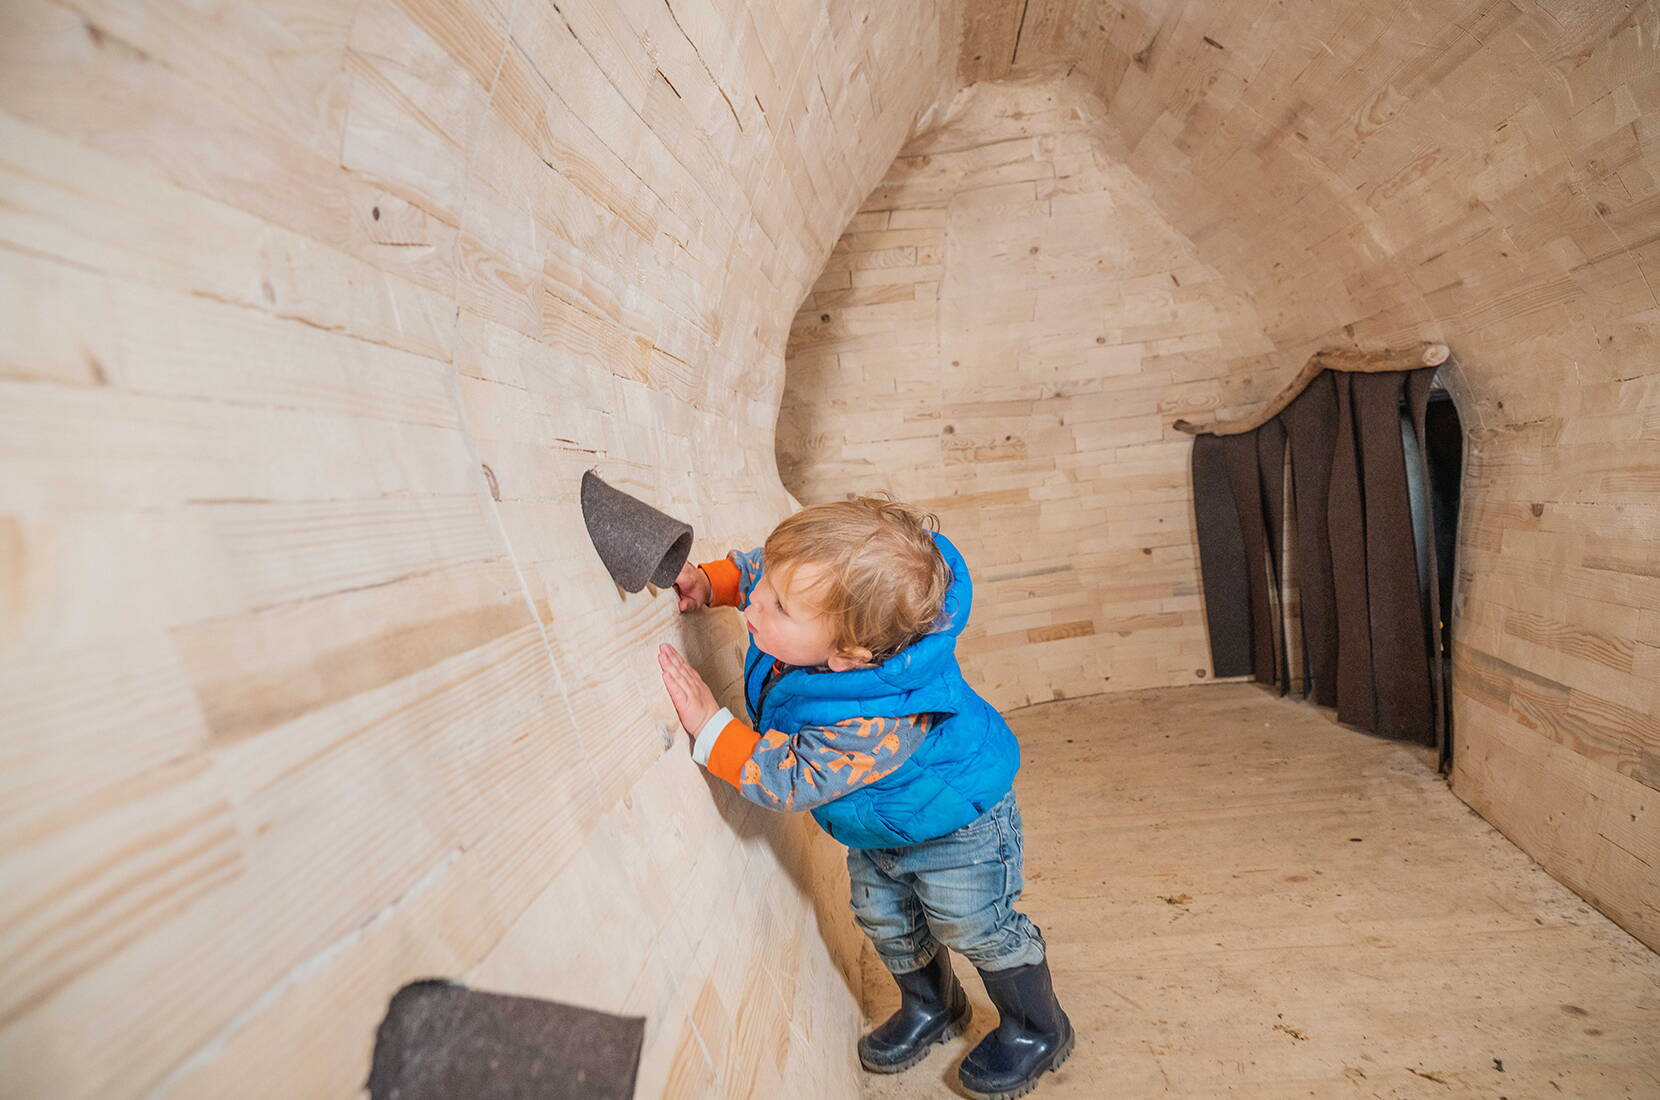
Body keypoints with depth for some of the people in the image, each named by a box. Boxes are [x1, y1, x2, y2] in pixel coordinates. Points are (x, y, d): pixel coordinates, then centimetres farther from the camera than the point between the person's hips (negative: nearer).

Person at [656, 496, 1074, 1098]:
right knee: (885, 920, 23)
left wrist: (710, 725, -40)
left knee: (976, 928, 12)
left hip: (953, 827, -8)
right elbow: (754, 568, -5)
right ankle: (930, 1008, 51)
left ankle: (1038, 1030, 41)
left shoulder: (873, 728, -48)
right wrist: (708, 582, -19)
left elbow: (788, 780, -39)